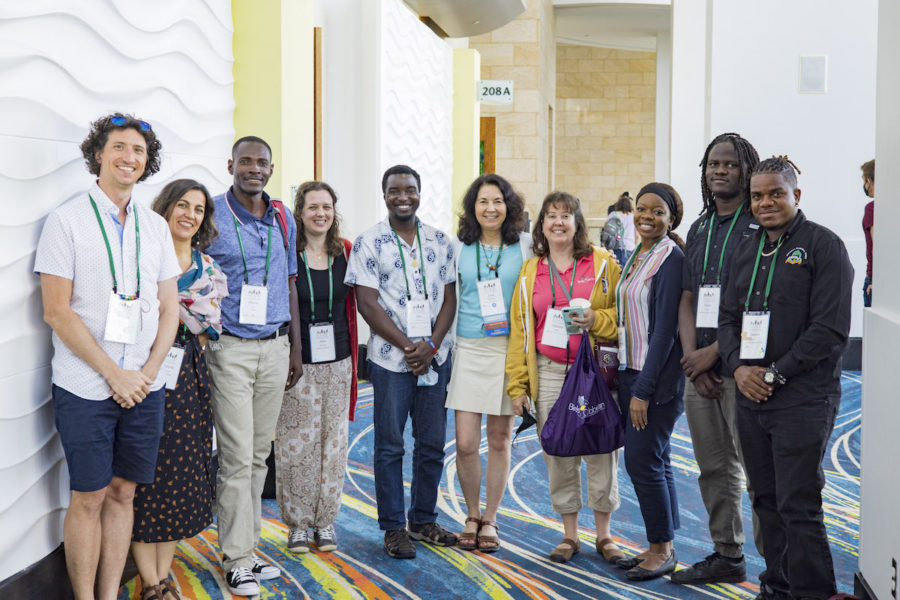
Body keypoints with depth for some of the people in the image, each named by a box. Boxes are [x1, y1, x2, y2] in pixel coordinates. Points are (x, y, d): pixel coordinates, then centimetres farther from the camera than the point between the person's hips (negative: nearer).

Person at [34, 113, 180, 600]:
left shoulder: (155, 226, 10)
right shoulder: (67, 220, -4)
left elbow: (169, 308, 11)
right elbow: (57, 312, -9)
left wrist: (147, 372, -3)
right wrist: (115, 375, -12)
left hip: (143, 386, 4)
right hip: (85, 388, -4)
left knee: (122, 491, 10)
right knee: (89, 496, 2)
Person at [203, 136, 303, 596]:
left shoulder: (283, 220, 11)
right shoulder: (211, 216, -4)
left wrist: (296, 347, 14)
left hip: (275, 347, 5)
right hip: (230, 347, -5)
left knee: (259, 453, 10)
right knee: (238, 458, -4)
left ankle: (248, 545, 21)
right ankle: (236, 558, 7)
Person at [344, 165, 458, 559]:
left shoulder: (439, 241, 9)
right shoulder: (369, 243, -1)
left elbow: (449, 298, 7)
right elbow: (367, 304, -7)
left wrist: (431, 346, -8)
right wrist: (408, 347, -12)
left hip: (435, 357, 4)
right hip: (391, 359, -3)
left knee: (432, 443, 9)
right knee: (390, 445, 3)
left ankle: (423, 520, 24)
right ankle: (393, 527, 14)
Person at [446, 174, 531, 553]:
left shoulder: (526, 245, 3)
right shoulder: (459, 248, 7)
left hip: (510, 348, -1)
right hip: (469, 350, 1)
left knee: (499, 439, 6)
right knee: (465, 443, -3)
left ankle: (490, 520, 22)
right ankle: (472, 517, 19)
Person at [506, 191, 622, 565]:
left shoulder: (603, 263, 3)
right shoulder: (530, 271, 11)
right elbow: (519, 330, 11)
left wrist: (596, 321, -17)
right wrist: (518, 384, 7)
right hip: (549, 373, 2)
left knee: (601, 450, 1)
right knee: (558, 454, 6)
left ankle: (604, 534, 17)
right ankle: (569, 534, 20)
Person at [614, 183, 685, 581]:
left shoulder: (672, 260, -14)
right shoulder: (634, 258, 12)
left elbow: (665, 329, -18)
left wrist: (644, 390, -19)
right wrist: (623, 378, 11)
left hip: (657, 377, -8)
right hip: (631, 370, 8)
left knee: (642, 460, -5)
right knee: (655, 461, 13)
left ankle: (663, 550, 9)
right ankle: (659, 547, 22)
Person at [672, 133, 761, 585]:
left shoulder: (761, 227, -5)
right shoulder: (698, 230, 16)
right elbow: (687, 300, 13)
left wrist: (714, 352, -13)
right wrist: (691, 356, 0)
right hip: (699, 370, 7)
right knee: (713, 467, 13)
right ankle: (726, 556, 25)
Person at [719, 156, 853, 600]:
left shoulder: (823, 245, -6)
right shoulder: (746, 250, 14)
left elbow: (831, 329, -12)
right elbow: (727, 316, 15)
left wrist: (775, 373, -14)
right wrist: (738, 367, -3)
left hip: (802, 399, -6)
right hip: (750, 396, 6)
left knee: (798, 505, -5)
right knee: (766, 501, 13)